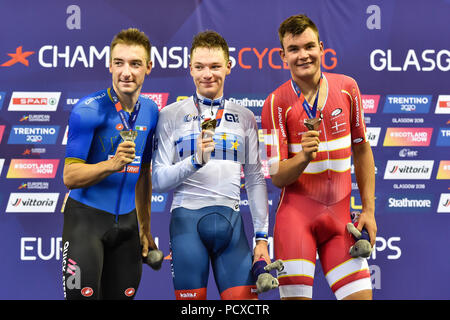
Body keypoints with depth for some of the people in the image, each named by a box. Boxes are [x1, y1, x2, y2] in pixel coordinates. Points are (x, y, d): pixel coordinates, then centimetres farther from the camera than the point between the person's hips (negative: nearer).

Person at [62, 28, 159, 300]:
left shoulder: (151, 111, 6)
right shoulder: (88, 110, -13)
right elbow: (70, 177, -15)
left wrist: (145, 229, 19)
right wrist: (112, 165, -31)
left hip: (127, 220, 6)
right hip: (86, 216, -5)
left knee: (124, 295, 10)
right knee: (83, 295, -10)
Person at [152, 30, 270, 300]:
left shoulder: (245, 118, 13)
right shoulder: (171, 115, 5)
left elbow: (256, 181, 14)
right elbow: (159, 181, 1)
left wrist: (262, 237, 8)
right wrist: (195, 160, -15)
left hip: (231, 220, 2)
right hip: (187, 217, -2)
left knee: (245, 298, -6)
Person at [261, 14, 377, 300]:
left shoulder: (347, 88, 3)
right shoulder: (276, 103, -7)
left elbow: (361, 150, 13)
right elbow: (277, 177, -8)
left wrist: (369, 210, 8)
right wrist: (303, 157, -28)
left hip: (340, 218, 3)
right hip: (296, 215, -3)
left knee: (360, 294, -4)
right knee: (296, 296, -10)